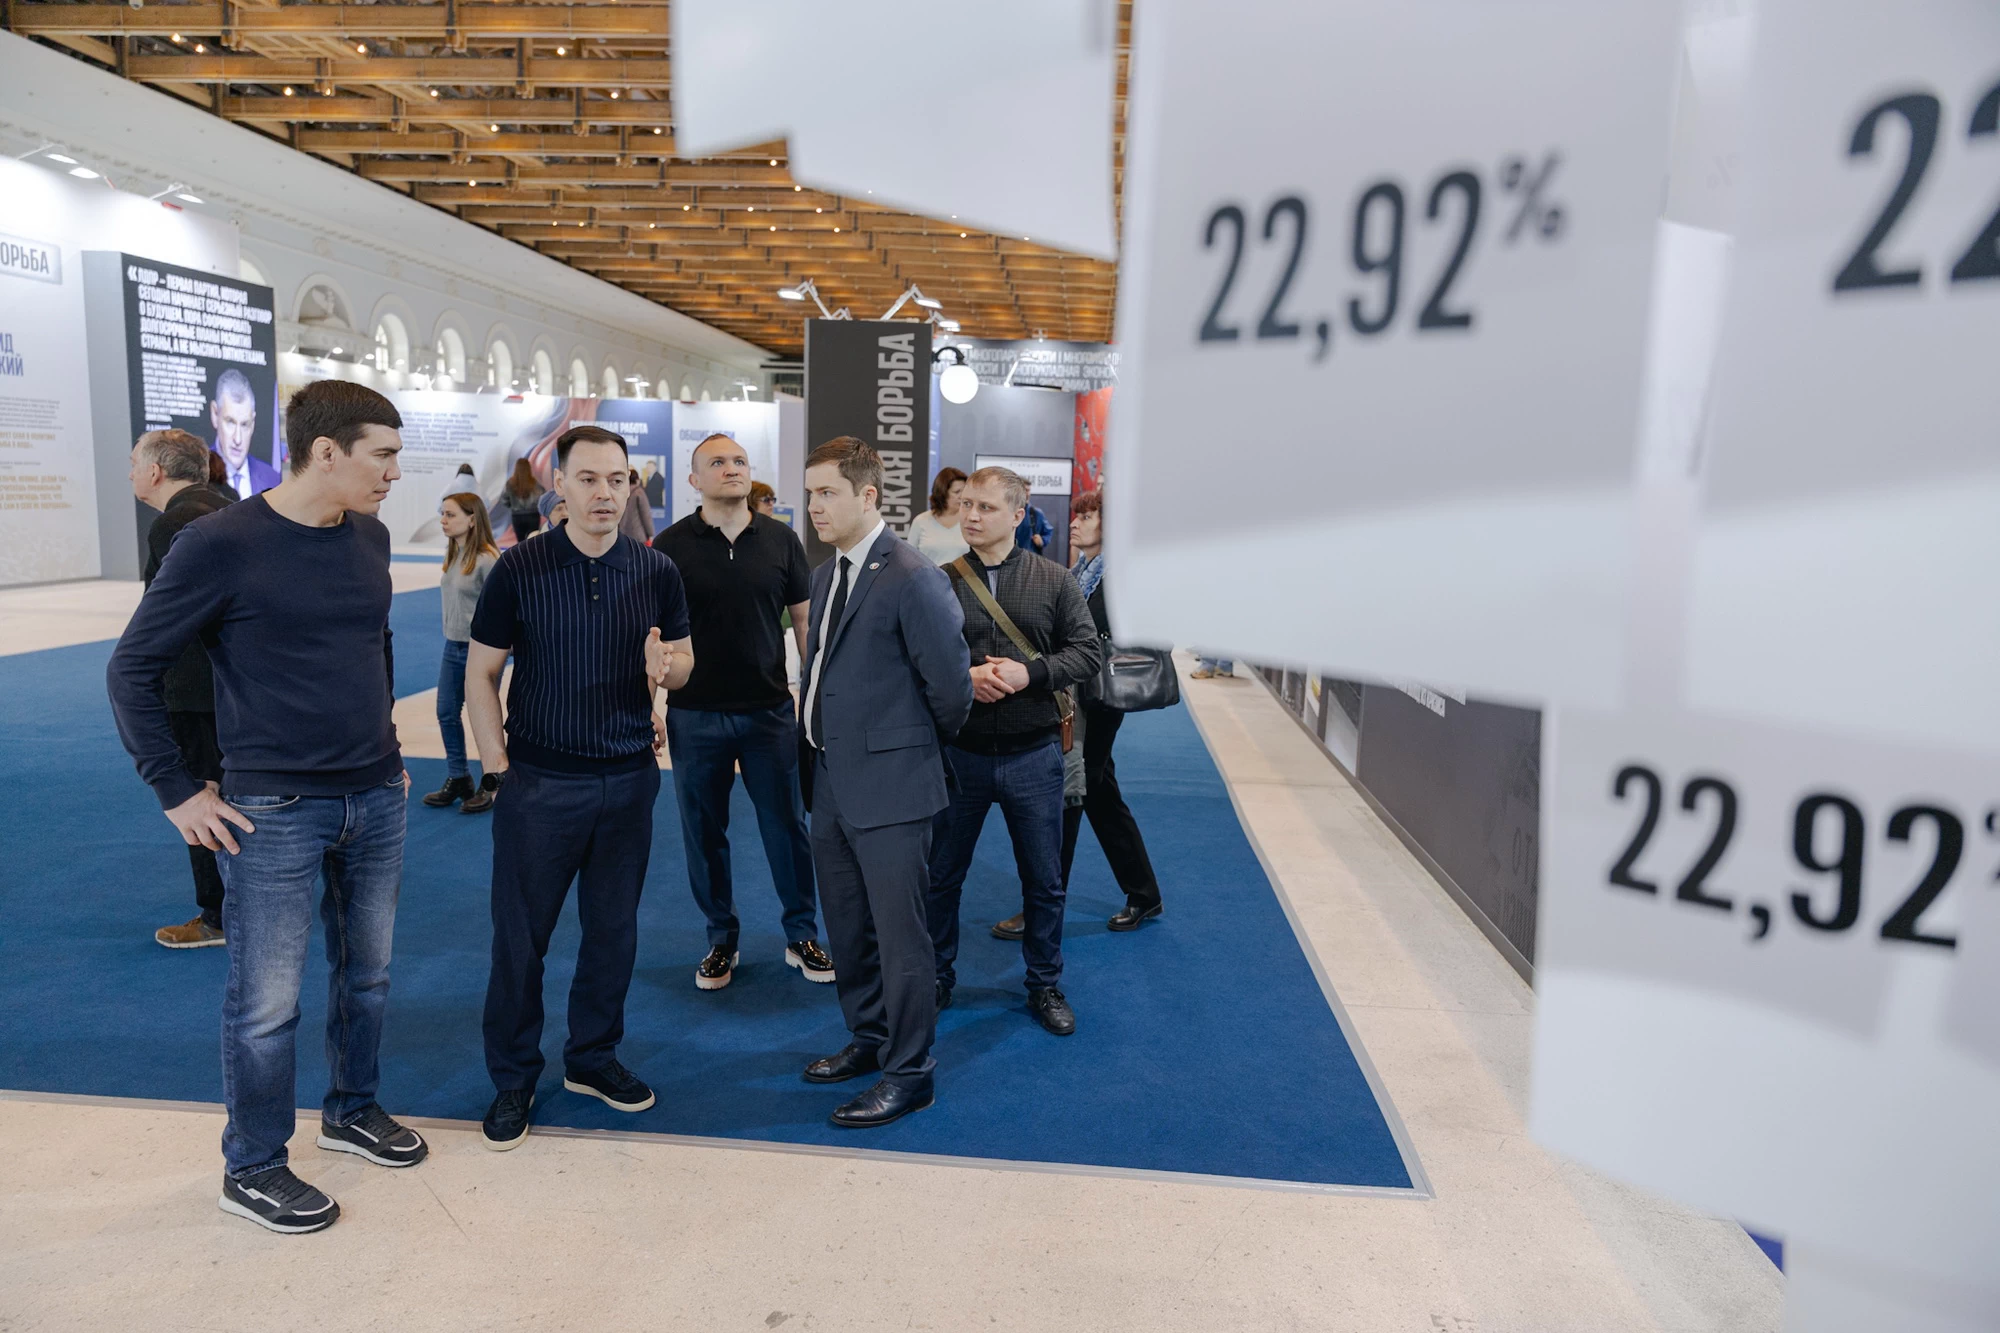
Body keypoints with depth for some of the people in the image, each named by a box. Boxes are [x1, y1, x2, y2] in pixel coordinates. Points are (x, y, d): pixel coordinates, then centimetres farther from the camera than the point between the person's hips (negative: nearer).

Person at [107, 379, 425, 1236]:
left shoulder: (369, 537, 4)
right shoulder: (220, 545, -14)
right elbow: (133, 670, -7)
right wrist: (176, 792, -8)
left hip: (376, 800, 6)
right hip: (275, 812, -6)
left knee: (367, 972, 18)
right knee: (266, 1003, 5)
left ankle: (352, 1110, 39)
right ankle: (251, 1169, 24)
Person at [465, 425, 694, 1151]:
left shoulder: (656, 571, 0)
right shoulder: (520, 567, -6)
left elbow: (683, 659, 8)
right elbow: (481, 670, -1)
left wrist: (667, 667, -16)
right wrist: (496, 758, -7)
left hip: (629, 778, 3)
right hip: (539, 780, -2)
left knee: (613, 927, 13)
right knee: (520, 934, 6)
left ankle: (592, 1057, 32)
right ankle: (513, 1078, 24)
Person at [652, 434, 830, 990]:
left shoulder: (780, 540, 1)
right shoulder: (670, 546, -3)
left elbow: (803, 619, 6)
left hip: (770, 712, 1)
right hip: (695, 715, 0)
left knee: (787, 826, 8)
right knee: (704, 833, 10)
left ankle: (802, 935, 24)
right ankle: (721, 939, 27)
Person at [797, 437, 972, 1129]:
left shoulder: (913, 578, -17)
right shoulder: (826, 575, 11)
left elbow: (950, 686, -14)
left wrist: (919, 747, 1)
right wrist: (821, 756, 13)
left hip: (889, 786, -9)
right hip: (832, 783, 9)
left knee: (899, 934, 2)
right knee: (846, 927, 20)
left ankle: (909, 1072, 17)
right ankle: (870, 1037, 38)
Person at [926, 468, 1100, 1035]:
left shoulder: (1054, 580, 0)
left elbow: (1088, 652, -2)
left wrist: (1029, 673, -17)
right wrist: (962, 678, -18)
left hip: (1033, 755, 0)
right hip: (959, 752, 0)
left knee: (1044, 881, 12)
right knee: (941, 875, 12)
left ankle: (1045, 985, 30)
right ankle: (937, 979, 32)